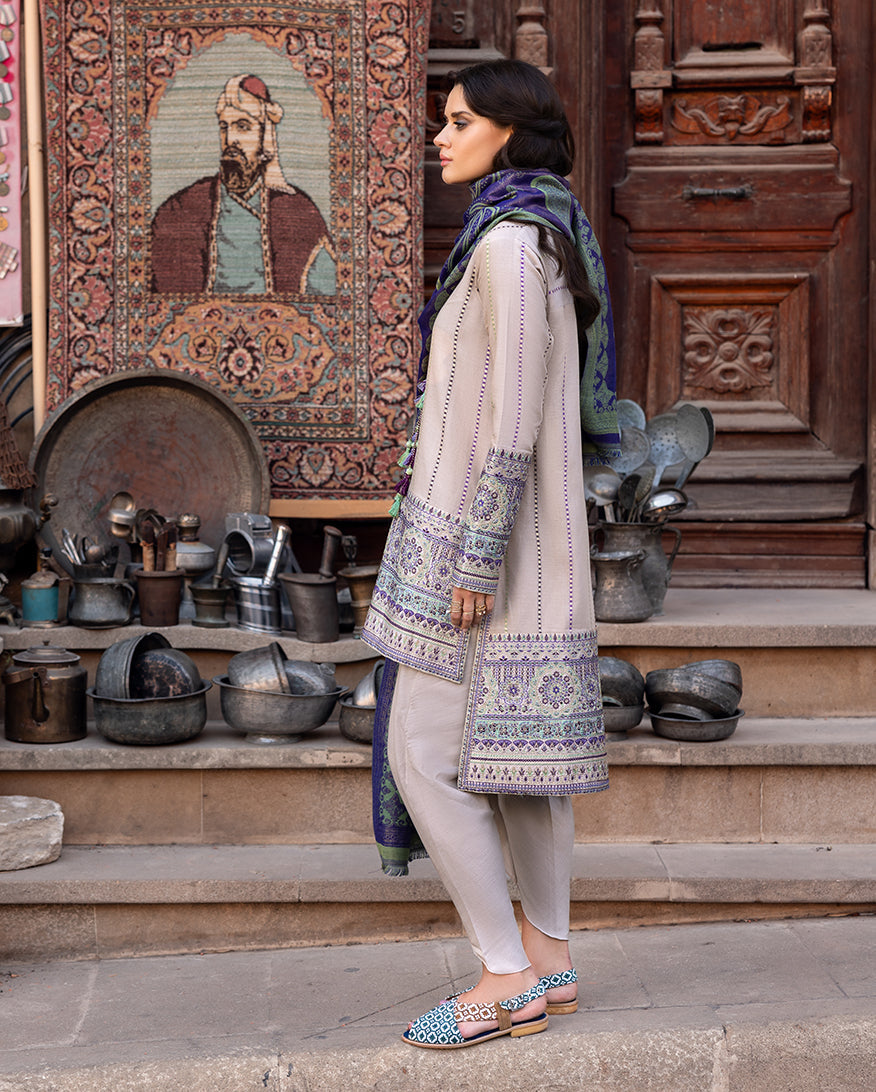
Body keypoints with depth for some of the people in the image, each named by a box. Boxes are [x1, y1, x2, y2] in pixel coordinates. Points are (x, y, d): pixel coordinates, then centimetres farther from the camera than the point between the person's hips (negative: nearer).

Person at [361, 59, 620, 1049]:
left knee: (421, 753, -6)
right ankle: (548, 959, 19)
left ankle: (507, 976, -1)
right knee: (514, 749, 13)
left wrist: (476, 557, -21)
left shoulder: (510, 240, -17)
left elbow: (515, 414, -21)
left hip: (489, 531, -10)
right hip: (515, 532, 10)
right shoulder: (546, 234, 14)